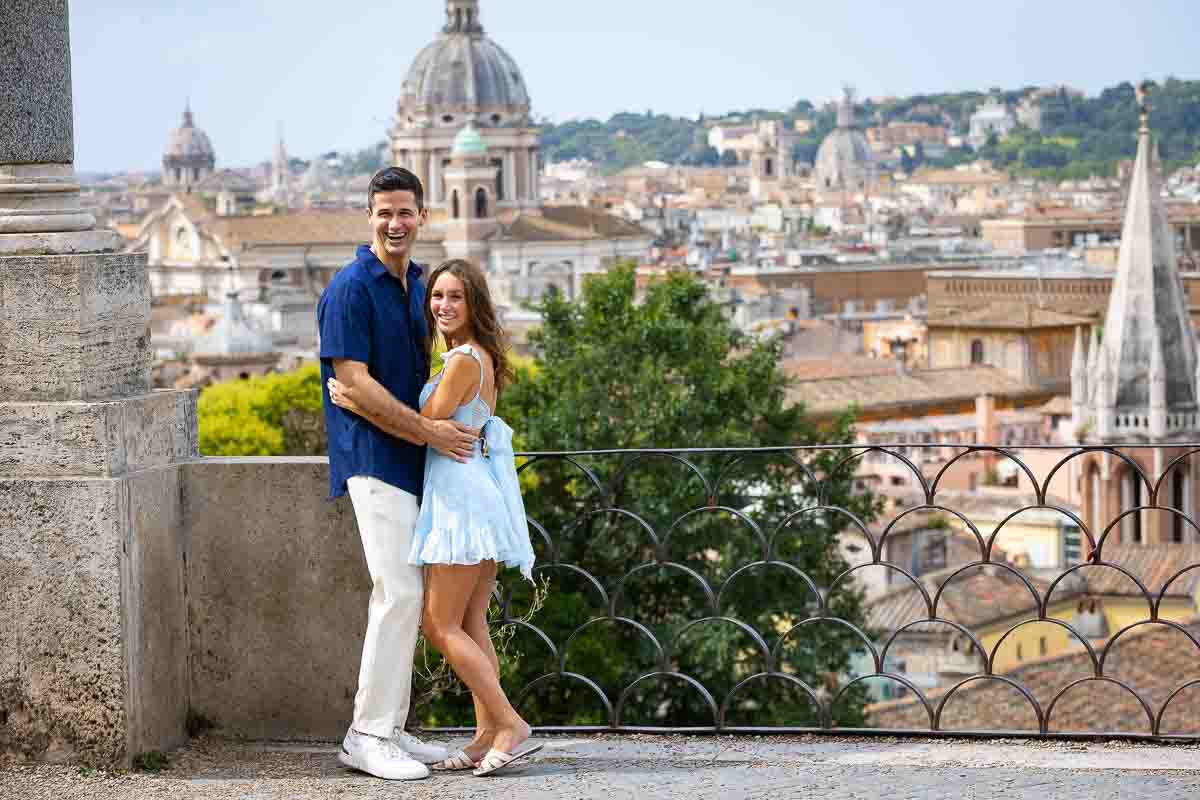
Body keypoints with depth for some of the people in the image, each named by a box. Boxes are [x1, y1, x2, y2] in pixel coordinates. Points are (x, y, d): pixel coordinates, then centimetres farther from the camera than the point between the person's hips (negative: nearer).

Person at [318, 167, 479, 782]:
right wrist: (428, 430, -17)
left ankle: (389, 728, 16)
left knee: (408, 595, 9)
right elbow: (355, 382, -16)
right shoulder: (351, 288, -11)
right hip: (373, 458, -9)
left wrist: (458, 424, 12)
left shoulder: (418, 284, 15)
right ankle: (367, 735, -7)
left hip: (413, 458, 9)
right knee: (399, 592, -13)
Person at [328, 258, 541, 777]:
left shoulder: (463, 361, -14)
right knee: (470, 625, 11)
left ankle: (510, 726, -8)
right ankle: (488, 735, 10)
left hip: (461, 495, -10)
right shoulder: (482, 359, 15)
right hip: (484, 495, 10)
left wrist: (353, 403, -9)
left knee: (441, 626, -6)